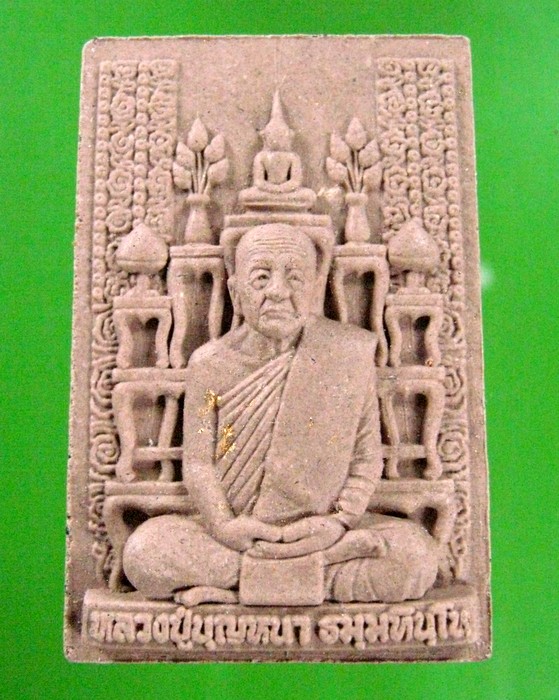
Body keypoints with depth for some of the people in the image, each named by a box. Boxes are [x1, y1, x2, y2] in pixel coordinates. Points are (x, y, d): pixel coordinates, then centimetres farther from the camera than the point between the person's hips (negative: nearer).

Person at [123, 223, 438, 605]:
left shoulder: (350, 353, -3)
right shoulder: (210, 363, -3)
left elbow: (367, 455, 0)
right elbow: (197, 463, -2)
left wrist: (342, 520, -14)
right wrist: (223, 524, -18)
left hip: (320, 533, 1)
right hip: (235, 535, 0)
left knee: (417, 557, -23)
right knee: (144, 551, -24)